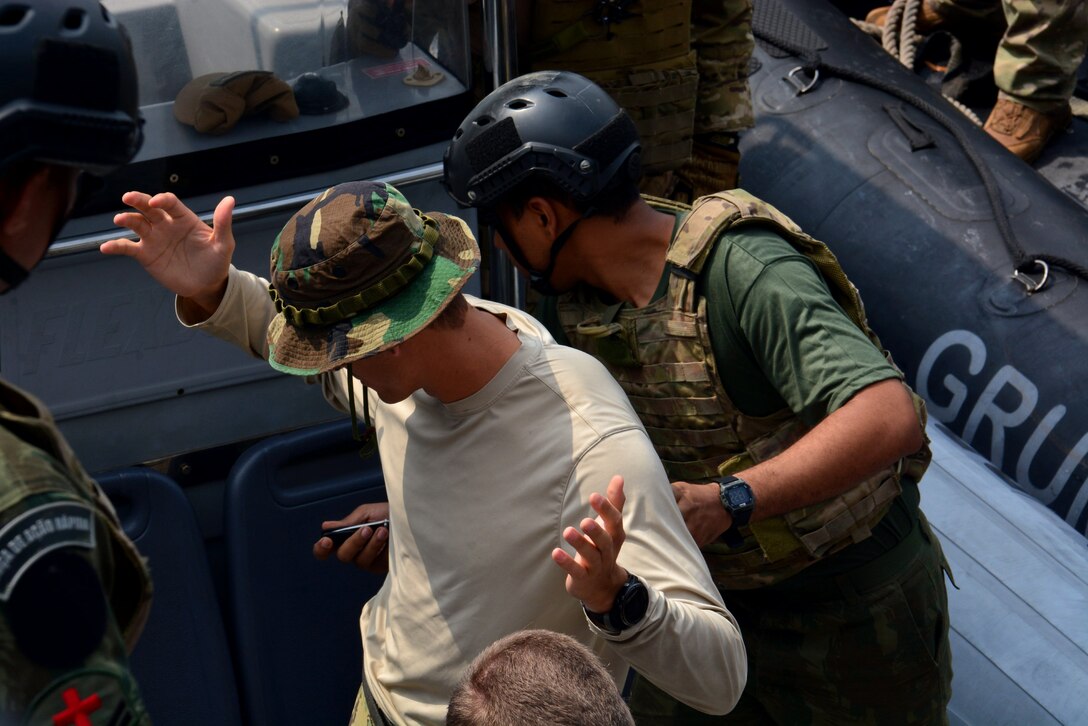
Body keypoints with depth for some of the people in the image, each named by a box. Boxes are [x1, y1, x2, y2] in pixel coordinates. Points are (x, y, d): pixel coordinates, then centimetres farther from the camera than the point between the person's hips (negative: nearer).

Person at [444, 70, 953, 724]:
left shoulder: (741, 269, -30)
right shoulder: (574, 303, -6)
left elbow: (888, 416, -40)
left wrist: (729, 500, -47)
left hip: (853, 607, -6)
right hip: (723, 598, 6)